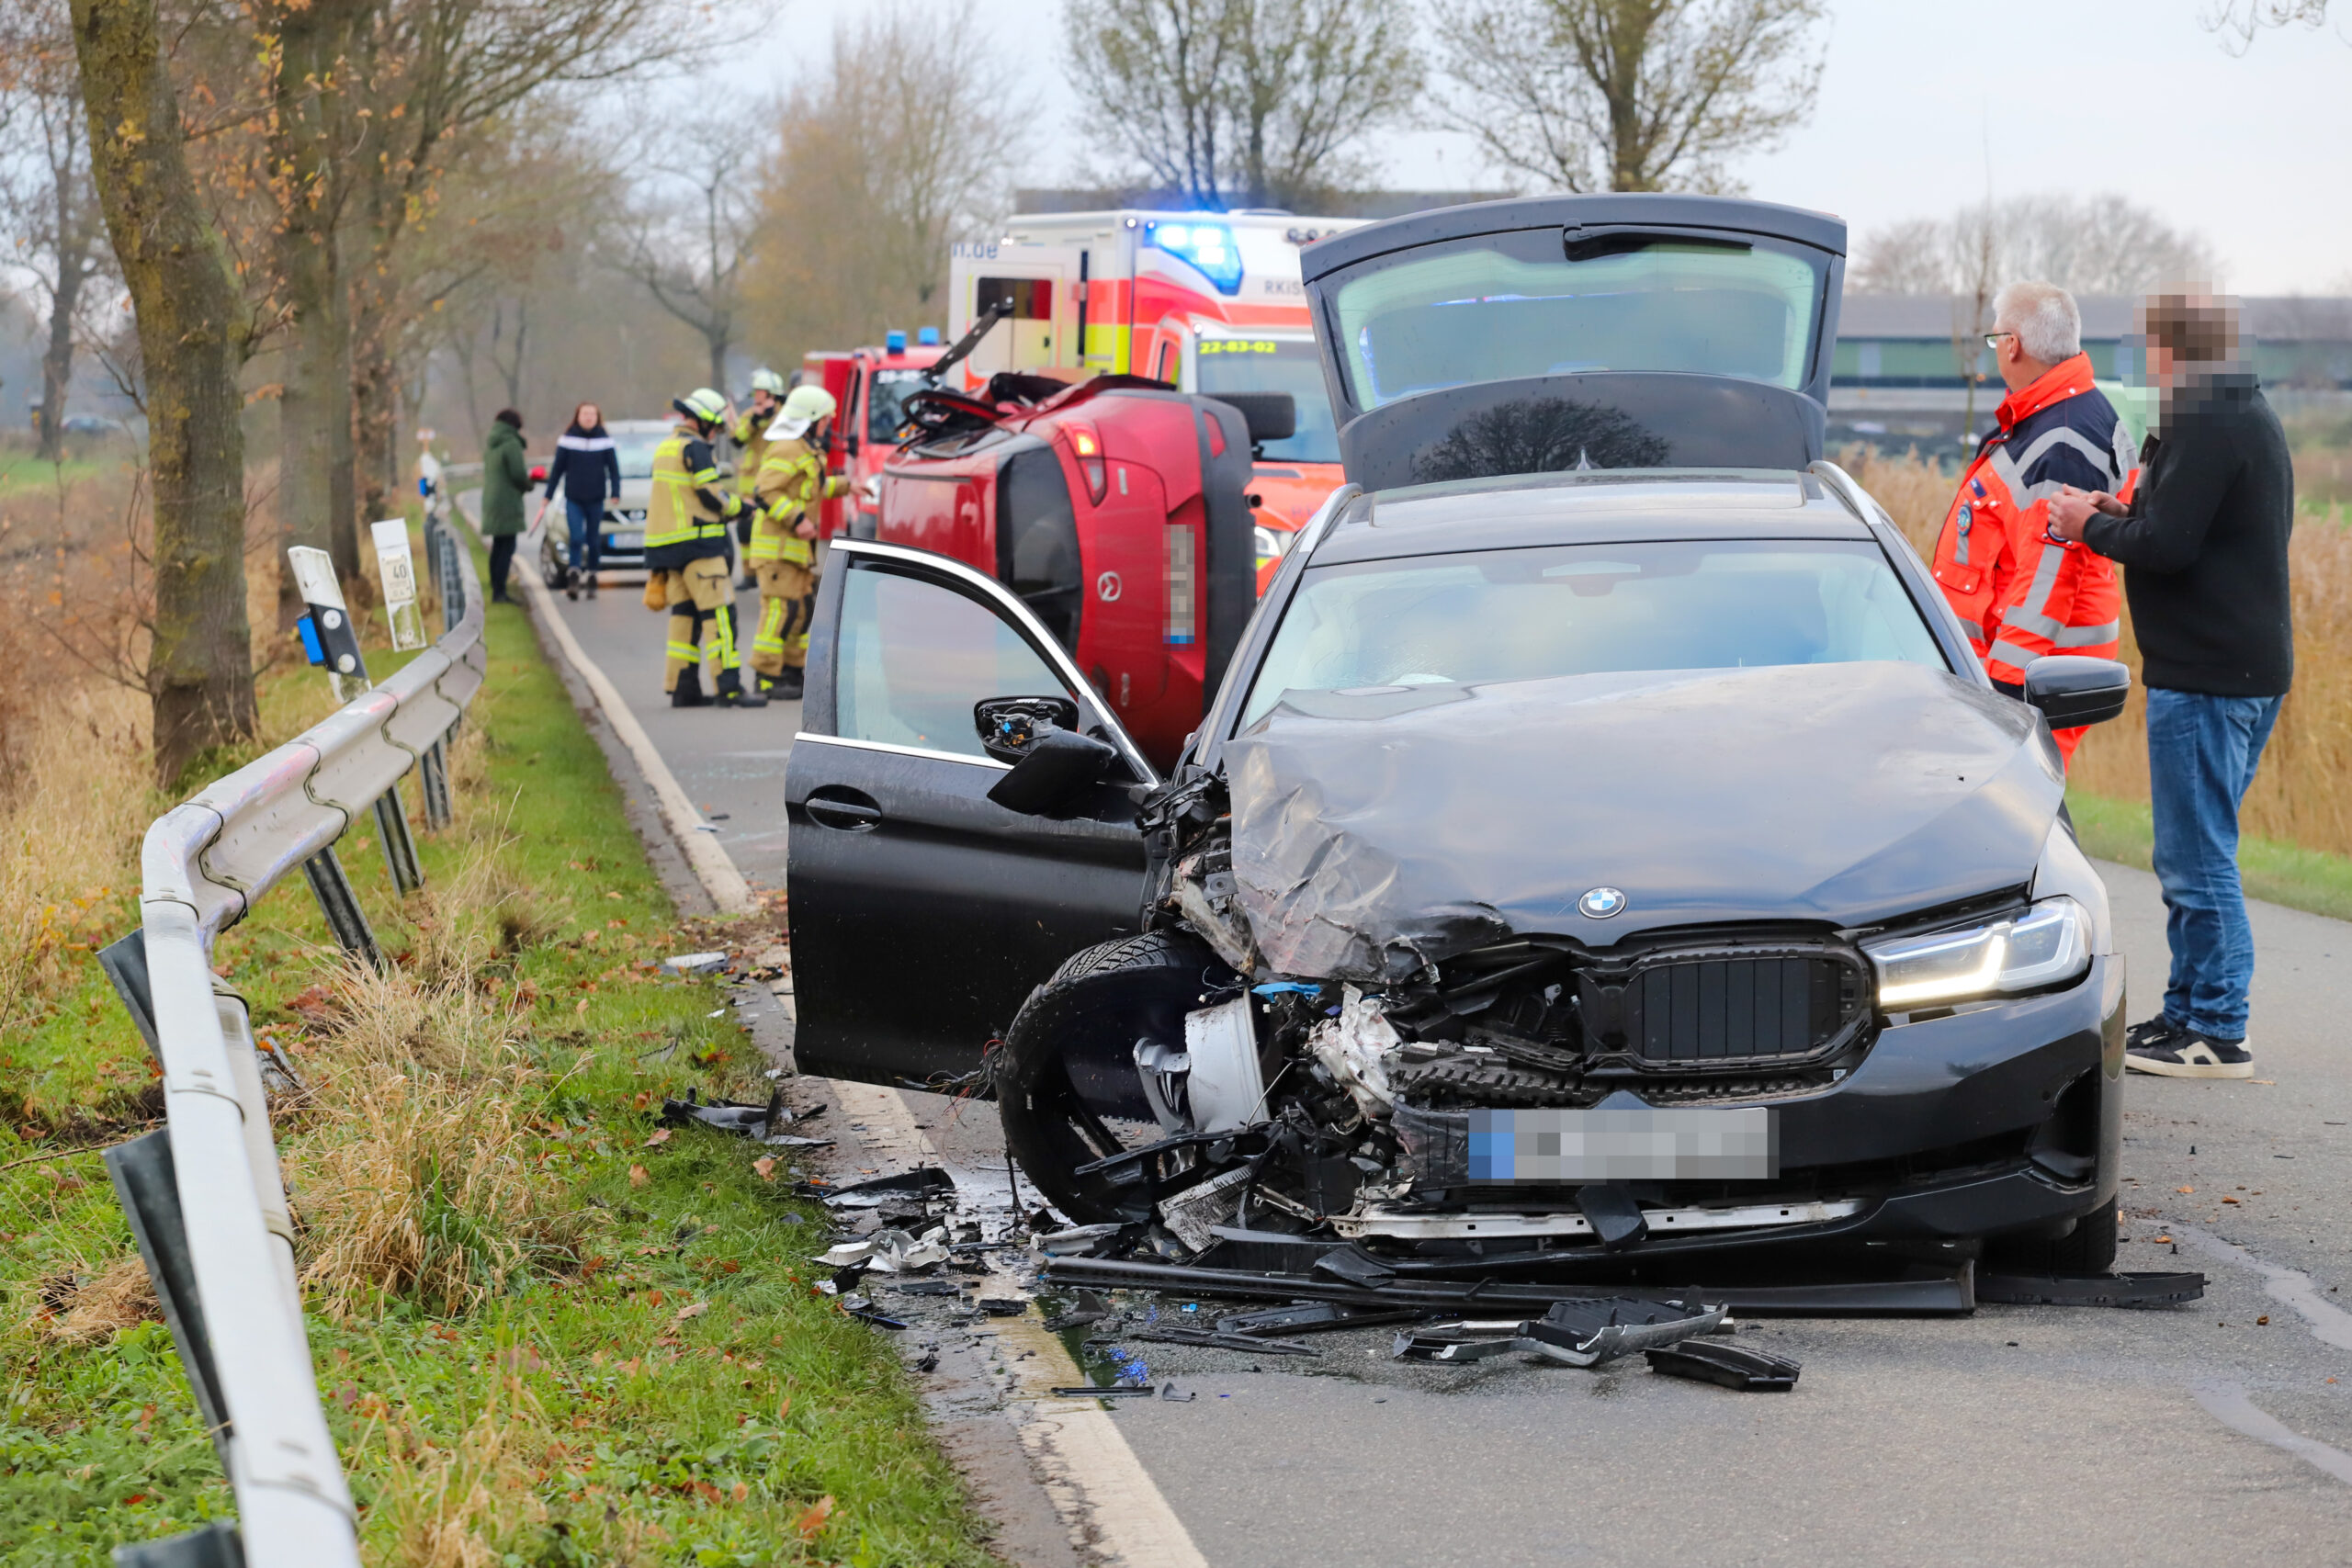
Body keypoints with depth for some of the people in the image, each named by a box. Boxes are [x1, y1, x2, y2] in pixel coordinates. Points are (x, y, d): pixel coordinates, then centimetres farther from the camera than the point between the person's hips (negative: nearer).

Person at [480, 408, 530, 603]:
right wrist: (528, 484, 5)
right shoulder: (511, 444, -14)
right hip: (507, 502, -9)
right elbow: (518, 475, -18)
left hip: (490, 499, 9)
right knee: (507, 547, -7)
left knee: (498, 546, 14)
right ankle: (499, 592, -12)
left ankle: (496, 591, 16)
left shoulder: (489, 445, 12)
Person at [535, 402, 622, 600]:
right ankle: (573, 578, -15)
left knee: (594, 541, 6)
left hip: (596, 500, 1)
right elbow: (557, 469, 7)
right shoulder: (567, 440, 2)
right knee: (576, 538, -14)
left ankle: (592, 580, 14)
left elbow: (613, 469, 6)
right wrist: (548, 496, 7)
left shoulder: (604, 441, 3)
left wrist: (615, 493, -6)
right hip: (573, 499, -1)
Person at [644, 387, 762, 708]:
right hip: (697, 542, -9)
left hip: (668, 545, 9)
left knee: (684, 613, 10)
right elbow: (710, 495, -14)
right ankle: (730, 687, -15)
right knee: (719, 613, -10)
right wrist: (739, 506, 2)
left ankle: (682, 687, 8)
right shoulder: (695, 448, -11)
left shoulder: (665, 448, 18)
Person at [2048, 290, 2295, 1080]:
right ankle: (2186, 1014, 23)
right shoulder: (2250, 417, 17)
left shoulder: (2206, 427, -16)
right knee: (2194, 857, 17)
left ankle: (2218, 1035, -3)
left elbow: (2167, 547, -22)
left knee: (2198, 860, -6)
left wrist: (2092, 526, -6)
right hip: (2249, 666, 11)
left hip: (2205, 676, -11)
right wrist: (2124, 514, 12)